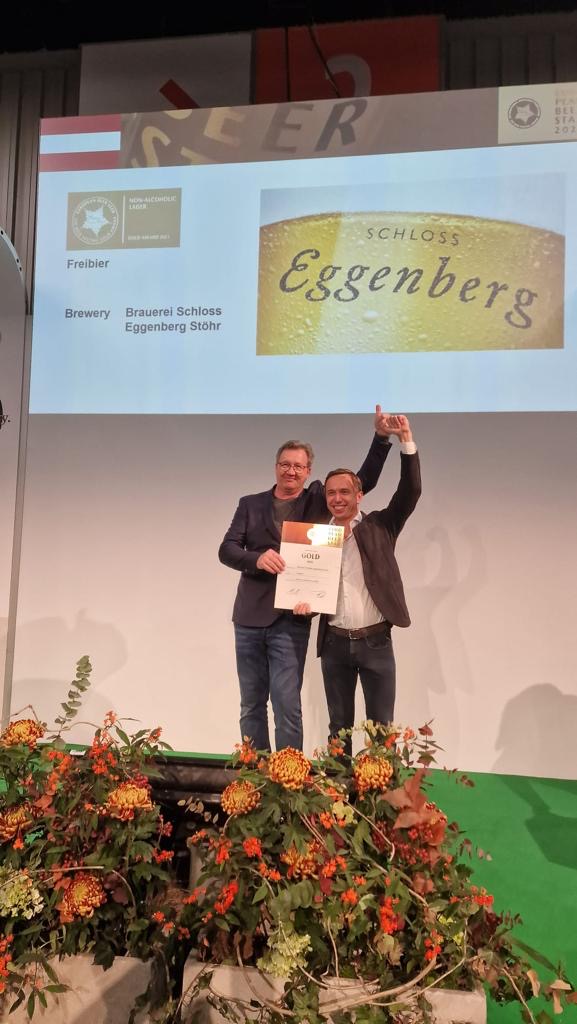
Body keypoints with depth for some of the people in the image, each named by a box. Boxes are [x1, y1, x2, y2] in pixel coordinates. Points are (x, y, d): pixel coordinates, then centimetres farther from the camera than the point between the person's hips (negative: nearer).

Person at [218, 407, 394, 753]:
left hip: (291, 619, -2)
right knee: (251, 706, 13)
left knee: (287, 707, -2)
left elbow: (365, 481, 1)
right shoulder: (251, 504, 8)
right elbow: (226, 550, -1)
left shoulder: (319, 499, 6)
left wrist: (381, 437, -10)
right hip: (249, 618, 3)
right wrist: (257, 558, -21)